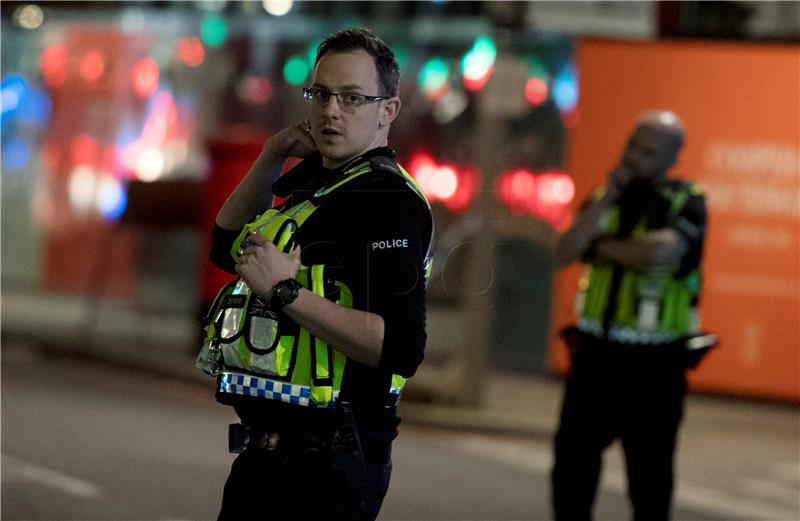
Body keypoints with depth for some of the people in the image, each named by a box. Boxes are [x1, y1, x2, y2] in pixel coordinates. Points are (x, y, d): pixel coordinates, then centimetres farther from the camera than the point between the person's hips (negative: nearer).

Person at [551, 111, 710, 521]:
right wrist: (605, 202, -14)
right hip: (594, 359, 5)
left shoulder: (686, 203, -6)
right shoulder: (605, 197, 9)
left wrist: (601, 246, -11)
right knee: (571, 470, 8)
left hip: (651, 367, -5)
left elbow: (662, 250, -27)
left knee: (649, 485, 2)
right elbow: (563, 254, -5)